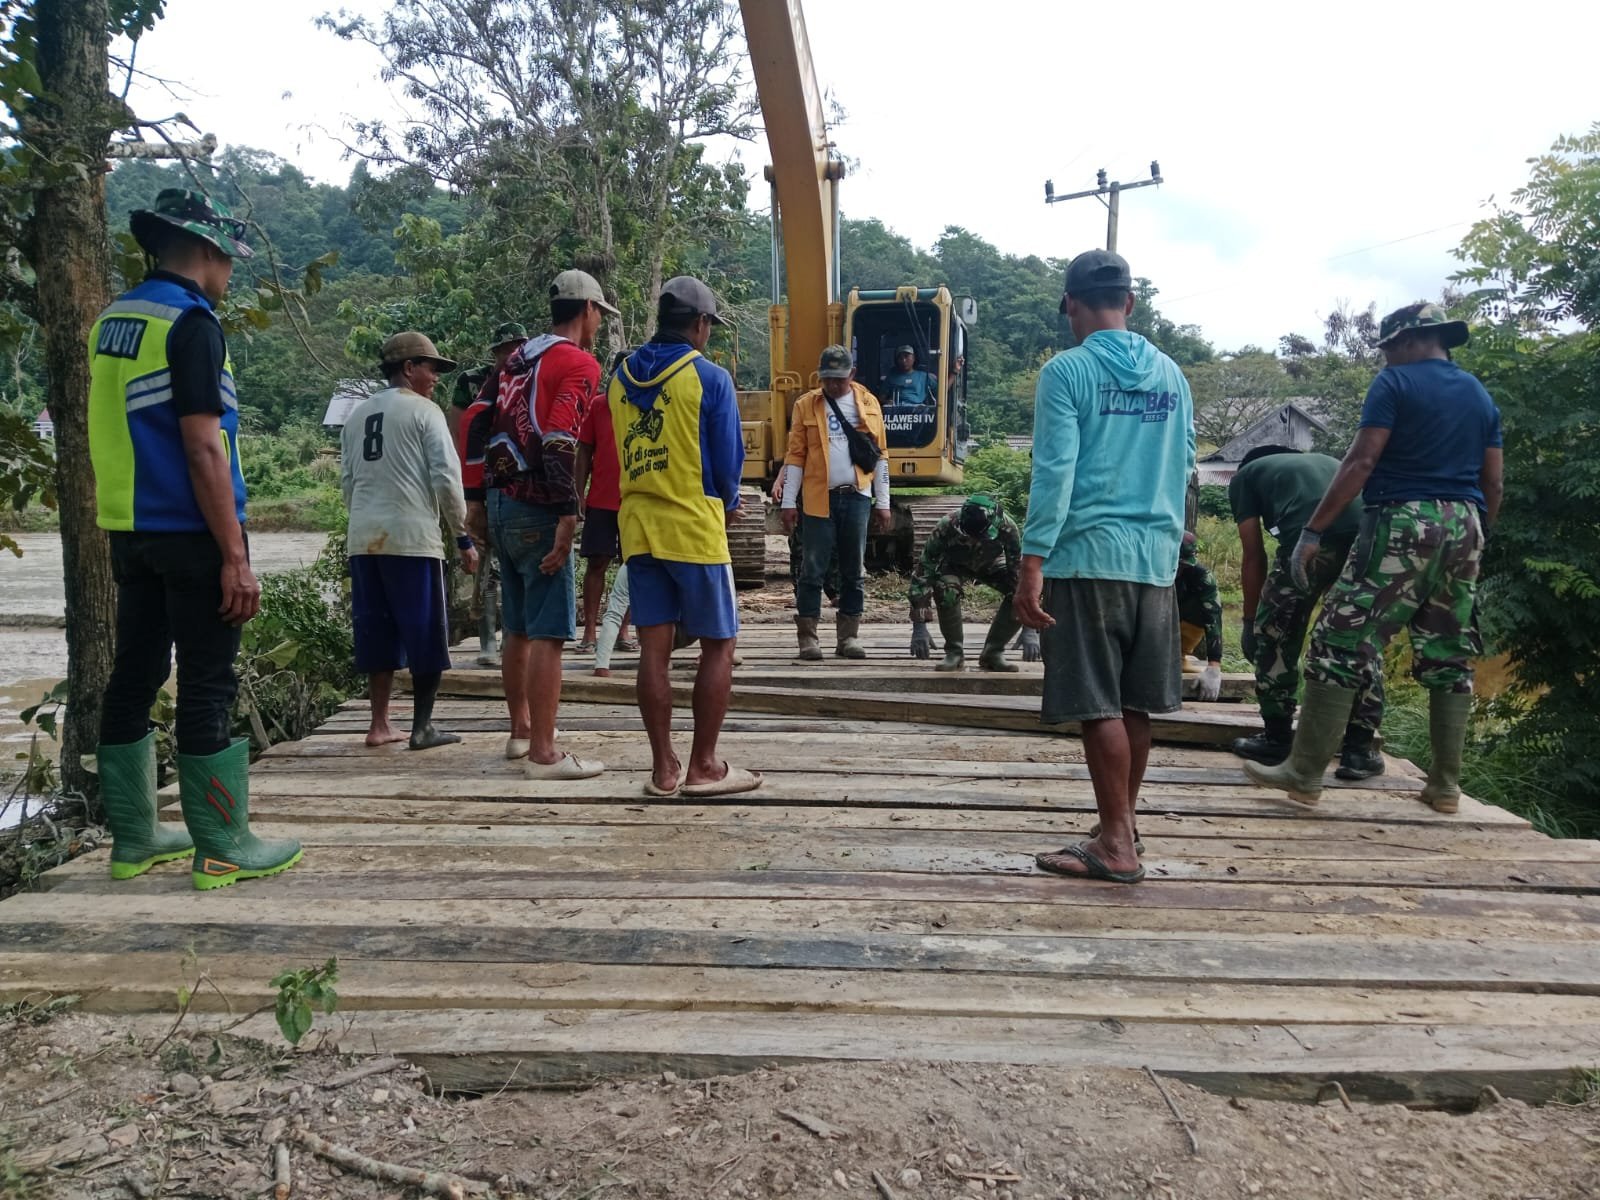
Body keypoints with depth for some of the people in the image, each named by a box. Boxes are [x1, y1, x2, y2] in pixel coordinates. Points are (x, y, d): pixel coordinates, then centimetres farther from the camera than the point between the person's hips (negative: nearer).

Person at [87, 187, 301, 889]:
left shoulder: (113, 319, 13)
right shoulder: (190, 321, -13)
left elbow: (114, 433, 17)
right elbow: (203, 447, -19)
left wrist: (117, 525, 22)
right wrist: (235, 556, -19)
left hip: (130, 532, 9)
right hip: (189, 533, -8)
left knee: (134, 677, 11)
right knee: (208, 688, -3)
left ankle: (134, 838, 21)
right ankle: (224, 850, 4)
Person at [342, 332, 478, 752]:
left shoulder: (357, 414, 16)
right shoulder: (424, 410, -2)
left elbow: (348, 479, 14)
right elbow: (446, 478, -9)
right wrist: (463, 537, -3)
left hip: (363, 538, 6)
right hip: (412, 536, -6)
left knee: (377, 632, 12)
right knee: (426, 633, 3)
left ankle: (380, 725, 16)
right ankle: (422, 726, 6)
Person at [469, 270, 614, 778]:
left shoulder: (519, 357, 16)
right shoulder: (580, 364, -9)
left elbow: (478, 431, 17)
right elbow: (559, 442, -22)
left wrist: (482, 499, 22)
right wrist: (568, 517, -24)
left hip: (499, 502, 9)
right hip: (537, 510, -9)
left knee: (518, 627, 17)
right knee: (549, 634, -6)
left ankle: (520, 731, 29)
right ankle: (543, 753, -3)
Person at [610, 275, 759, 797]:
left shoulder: (621, 376, 8)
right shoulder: (710, 377, -8)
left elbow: (620, 452, 14)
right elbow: (729, 458, -5)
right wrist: (727, 504, 15)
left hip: (638, 527, 5)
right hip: (695, 528, -5)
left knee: (654, 648, 7)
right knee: (718, 645, 6)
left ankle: (663, 768, 12)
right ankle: (704, 767, 8)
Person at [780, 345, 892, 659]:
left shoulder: (868, 403, 8)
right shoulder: (806, 405, 3)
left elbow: (880, 455, 9)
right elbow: (795, 456, 2)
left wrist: (883, 503, 6)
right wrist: (789, 502, -3)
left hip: (857, 497, 2)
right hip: (819, 499, -2)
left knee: (854, 570, 6)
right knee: (813, 569, -1)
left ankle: (849, 636, 14)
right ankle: (807, 637, 5)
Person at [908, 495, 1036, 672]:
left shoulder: (1007, 528, -37)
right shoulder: (945, 527, -39)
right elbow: (922, 573, -35)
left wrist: (1029, 629, -35)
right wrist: (919, 627, -38)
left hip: (991, 564, 1)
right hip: (954, 564, -1)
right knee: (946, 589, -34)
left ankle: (993, 652, -7)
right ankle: (954, 652, -14)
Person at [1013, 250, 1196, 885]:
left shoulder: (1067, 371, -6)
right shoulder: (1171, 375, 12)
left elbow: (1054, 473, -13)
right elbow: (1183, 467, 18)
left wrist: (1032, 564, -14)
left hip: (1088, 554, -6)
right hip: (1155, 558, 6)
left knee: (1099, 705, -1)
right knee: (1135, 704, 13)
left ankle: (1117, 846, 5)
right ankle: (1121, 824, 26)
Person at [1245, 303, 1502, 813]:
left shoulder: (1395, 382, -1)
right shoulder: (1481, 396, 18)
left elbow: (1361, 462, -12)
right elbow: (1493, 484, 16)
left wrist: (1313, 531, -13)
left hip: (1402, 524, -7)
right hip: (1464, 527, 7)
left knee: (1342, 646, -6)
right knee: (1449, 657, 11)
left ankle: (1304, 774, -6)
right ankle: (1445, 784, 15)